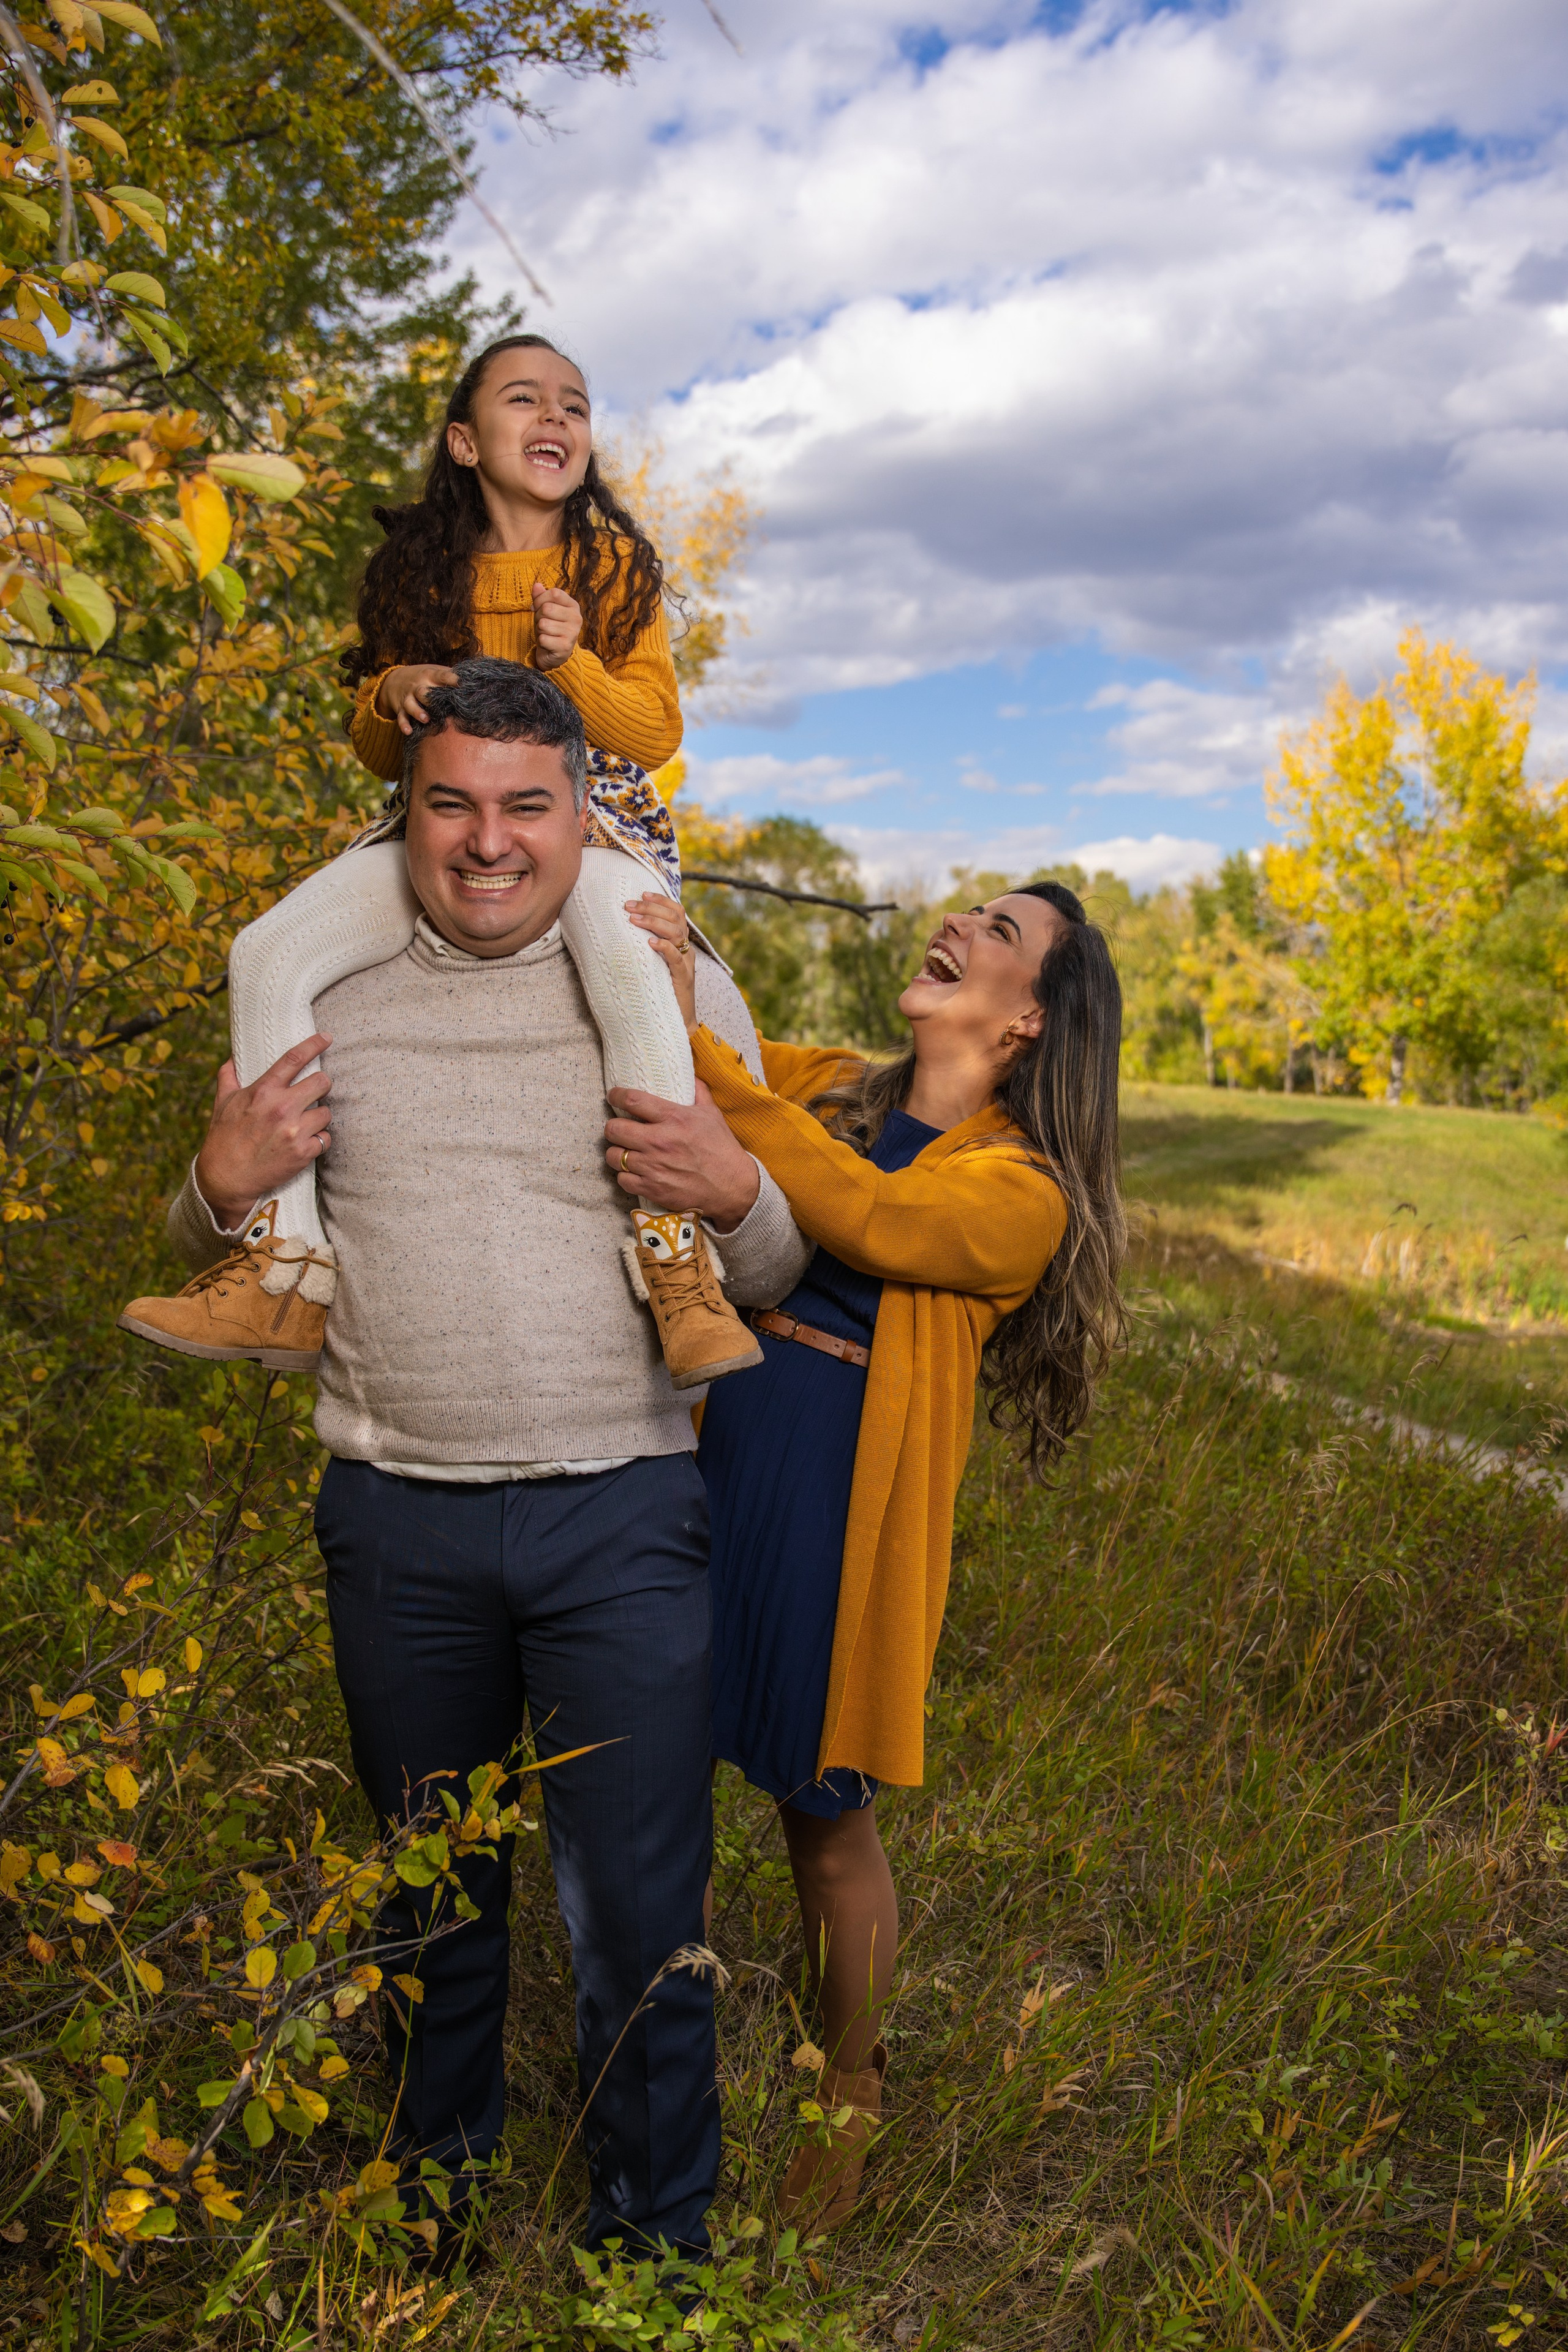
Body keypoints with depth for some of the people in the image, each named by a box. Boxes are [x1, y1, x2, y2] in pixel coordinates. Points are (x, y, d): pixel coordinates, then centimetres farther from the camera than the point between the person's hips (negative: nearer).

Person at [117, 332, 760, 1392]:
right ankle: (292, 1276, -20)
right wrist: (393, 694, -8)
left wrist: (574, 665, -16)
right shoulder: (421, 570, 12)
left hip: (595, 818, -3)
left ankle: (675, 1260, -36)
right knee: (271, 953, -21)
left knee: (623, 956, -41)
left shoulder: (616, 566, 6)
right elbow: (380, 754, 15)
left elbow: (657, 733, 2)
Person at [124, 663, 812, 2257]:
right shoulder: (325, 991, 5)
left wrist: (730, 1191, -19)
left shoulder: (681, 990, 0)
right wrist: (224, 1186, -9)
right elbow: (217, 1261, 14)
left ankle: (654, 2241, 32)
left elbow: (772, 1278, 3)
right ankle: (436, 2180, 46)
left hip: (619, 1518, -2)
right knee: (430, 1889, 21)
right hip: (396, 1521, 2)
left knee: (636, 1912, 6)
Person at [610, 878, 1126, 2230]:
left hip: (838, 1519, -4)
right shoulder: (819, 1088, 9)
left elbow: (862, 1215, -25)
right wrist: (654, 938, -12)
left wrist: (692, 1040, -32)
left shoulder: (1022, 1194, -8)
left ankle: (846, 2102, 39)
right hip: (701, 1469, 4)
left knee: (826, 1826, 12)